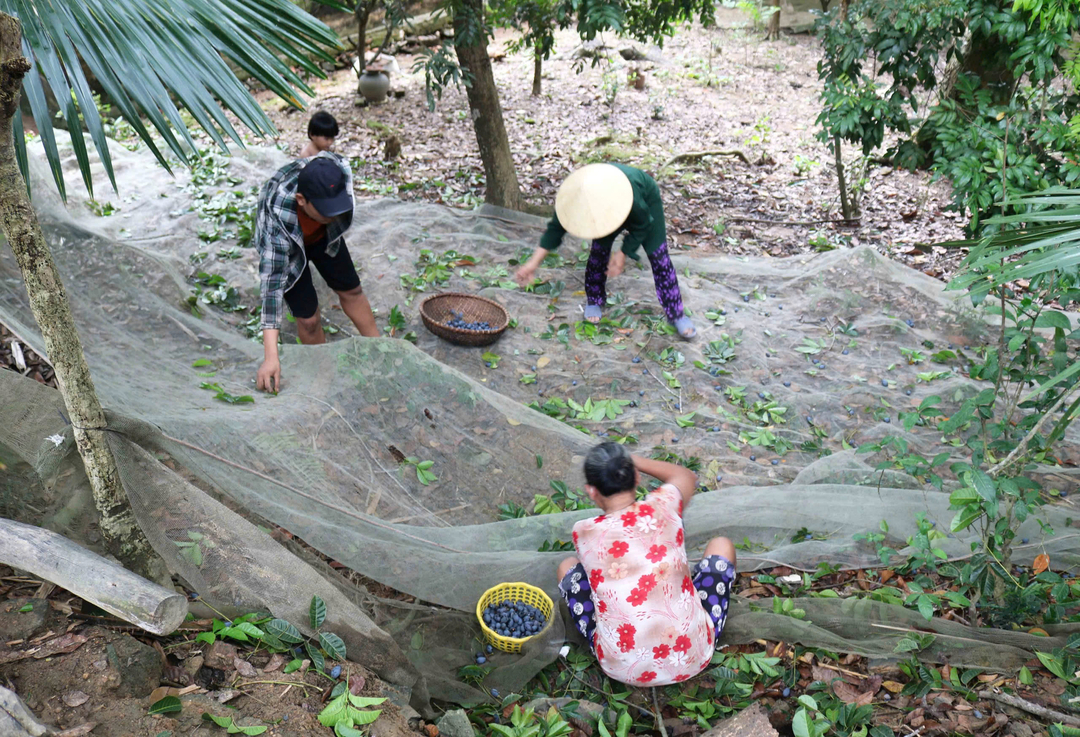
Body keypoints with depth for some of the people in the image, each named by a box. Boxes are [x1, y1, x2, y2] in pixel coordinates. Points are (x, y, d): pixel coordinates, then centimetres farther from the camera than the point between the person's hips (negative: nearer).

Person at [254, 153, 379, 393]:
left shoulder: (338, 170, -37)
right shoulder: (276, 220, -45)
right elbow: (272, 285, -44)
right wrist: (270, 357, -48)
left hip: (323, 236, 4)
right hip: (283, 246, -4)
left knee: (351, 290, 15)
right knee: (308, 317, -5)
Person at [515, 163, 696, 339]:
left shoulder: (631, 196, -48)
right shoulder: (574, 197, -36)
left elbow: (641, 225, -26)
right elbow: (556, 227, -22)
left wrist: (623, 254, -27)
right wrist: (534, 262, -26)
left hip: (647, 199, -3)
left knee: (658, 256, -8)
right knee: (599, 252, -5)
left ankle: (677, 314, 1)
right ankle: (594, 301, 19)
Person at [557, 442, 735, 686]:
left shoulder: (584, 533, -9)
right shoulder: (662, 506, -9)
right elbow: (687, 476, 17)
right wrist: (631, 462, 22)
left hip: (624, 670, 0)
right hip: (693, 659, 1)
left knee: (568, 567, 19)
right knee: (721, 545, 20)